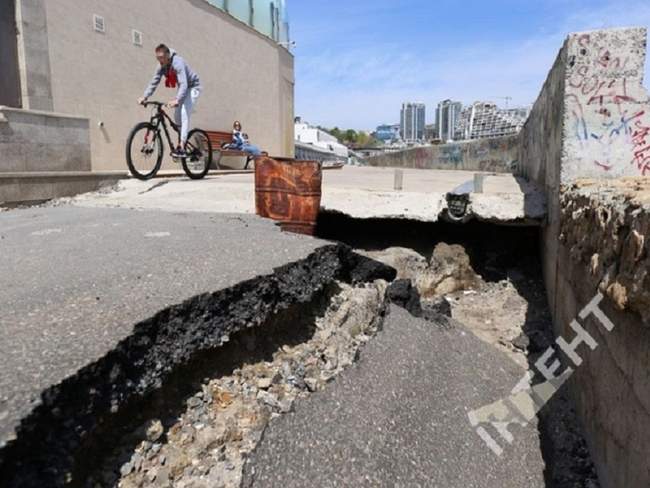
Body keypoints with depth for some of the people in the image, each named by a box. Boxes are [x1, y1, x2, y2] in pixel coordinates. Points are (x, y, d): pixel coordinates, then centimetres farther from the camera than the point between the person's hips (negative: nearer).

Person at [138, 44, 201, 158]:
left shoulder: (178, 63, -31)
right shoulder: (162, 67, -9)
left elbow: (184, 84, -42)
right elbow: (154, 82, -8)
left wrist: (177, 100, -56)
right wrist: (144, 97, -21)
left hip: (193, 87, -8)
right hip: (183, 89, 8)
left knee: (184, 114, -23)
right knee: (177, 116, 3)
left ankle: (181, 148, -28)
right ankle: (180, 142, 18)